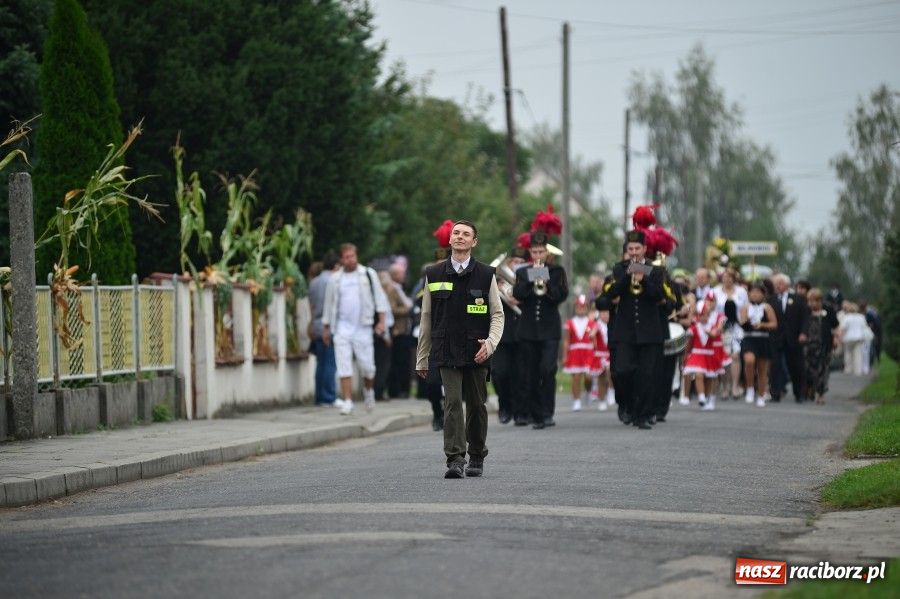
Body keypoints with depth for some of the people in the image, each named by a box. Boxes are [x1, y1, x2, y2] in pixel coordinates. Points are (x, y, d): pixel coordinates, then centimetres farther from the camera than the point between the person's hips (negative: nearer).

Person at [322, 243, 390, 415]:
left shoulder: (368, 275, 5)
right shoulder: (335, 279, 10)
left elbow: (379, 297, 4)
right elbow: (329, 303, 18)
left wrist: (381, 320, -5)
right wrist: (326, 328, 19)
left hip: (363, 327, -1)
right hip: (342, 328, 1)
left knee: (367, 366, 1)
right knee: (344, 366, -7)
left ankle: (369, 390, 30)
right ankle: (347, 401, -6)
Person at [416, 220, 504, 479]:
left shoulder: (486, 275, 4)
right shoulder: (434, 275, 8)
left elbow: (497, 314, 5)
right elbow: (427, 318, 12)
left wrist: (490, 343, -13)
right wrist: (421, 358, 13)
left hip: (476, 353, 0)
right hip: (447, 353, 0)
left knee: (476, 405, 7)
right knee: (453, 402, -12)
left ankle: (476, 458, 21)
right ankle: (455, 460, -16)